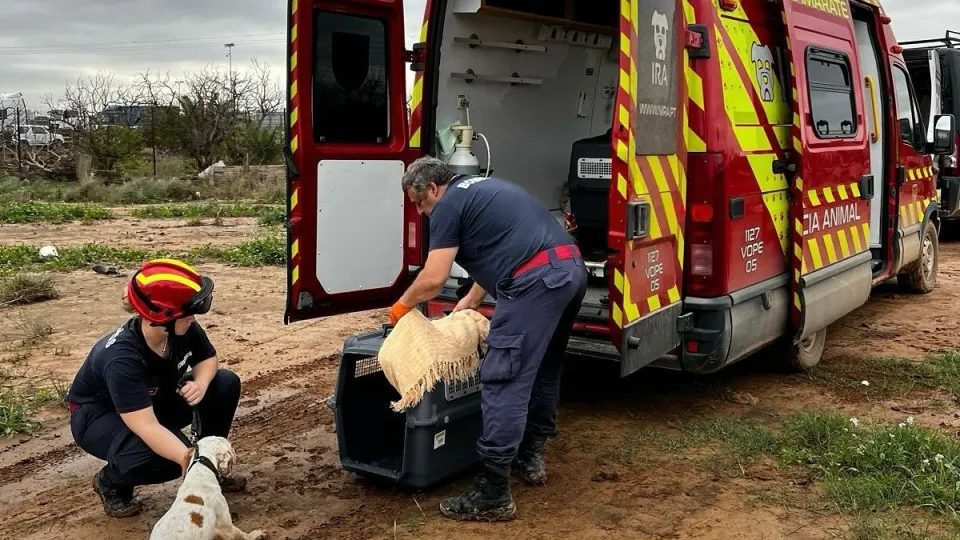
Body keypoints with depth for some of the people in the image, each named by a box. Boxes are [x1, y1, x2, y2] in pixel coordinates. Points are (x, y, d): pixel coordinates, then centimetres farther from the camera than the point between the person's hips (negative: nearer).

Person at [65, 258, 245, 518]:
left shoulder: (183, 329, -22)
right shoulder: (121, 357, -39)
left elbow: (207, 359, -1)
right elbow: (146, 427, -46)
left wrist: (200, 384, -24)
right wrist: (188, 458, -57)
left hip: (154, 400, 7)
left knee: (226, 384, -14)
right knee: (170, 457, -35)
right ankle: (110, 482, -1)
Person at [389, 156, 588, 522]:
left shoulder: (449, 204, 2)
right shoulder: (483, 188, 29)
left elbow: (433, 278, -2)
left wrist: (401, 306, 16)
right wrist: (470, 300, 40)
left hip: (536, 280, -10)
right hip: (571, 268, 10)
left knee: (506, 381, -7)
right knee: (544, 368, 22)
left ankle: (492, 496, -5)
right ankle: (530, 457, 34)